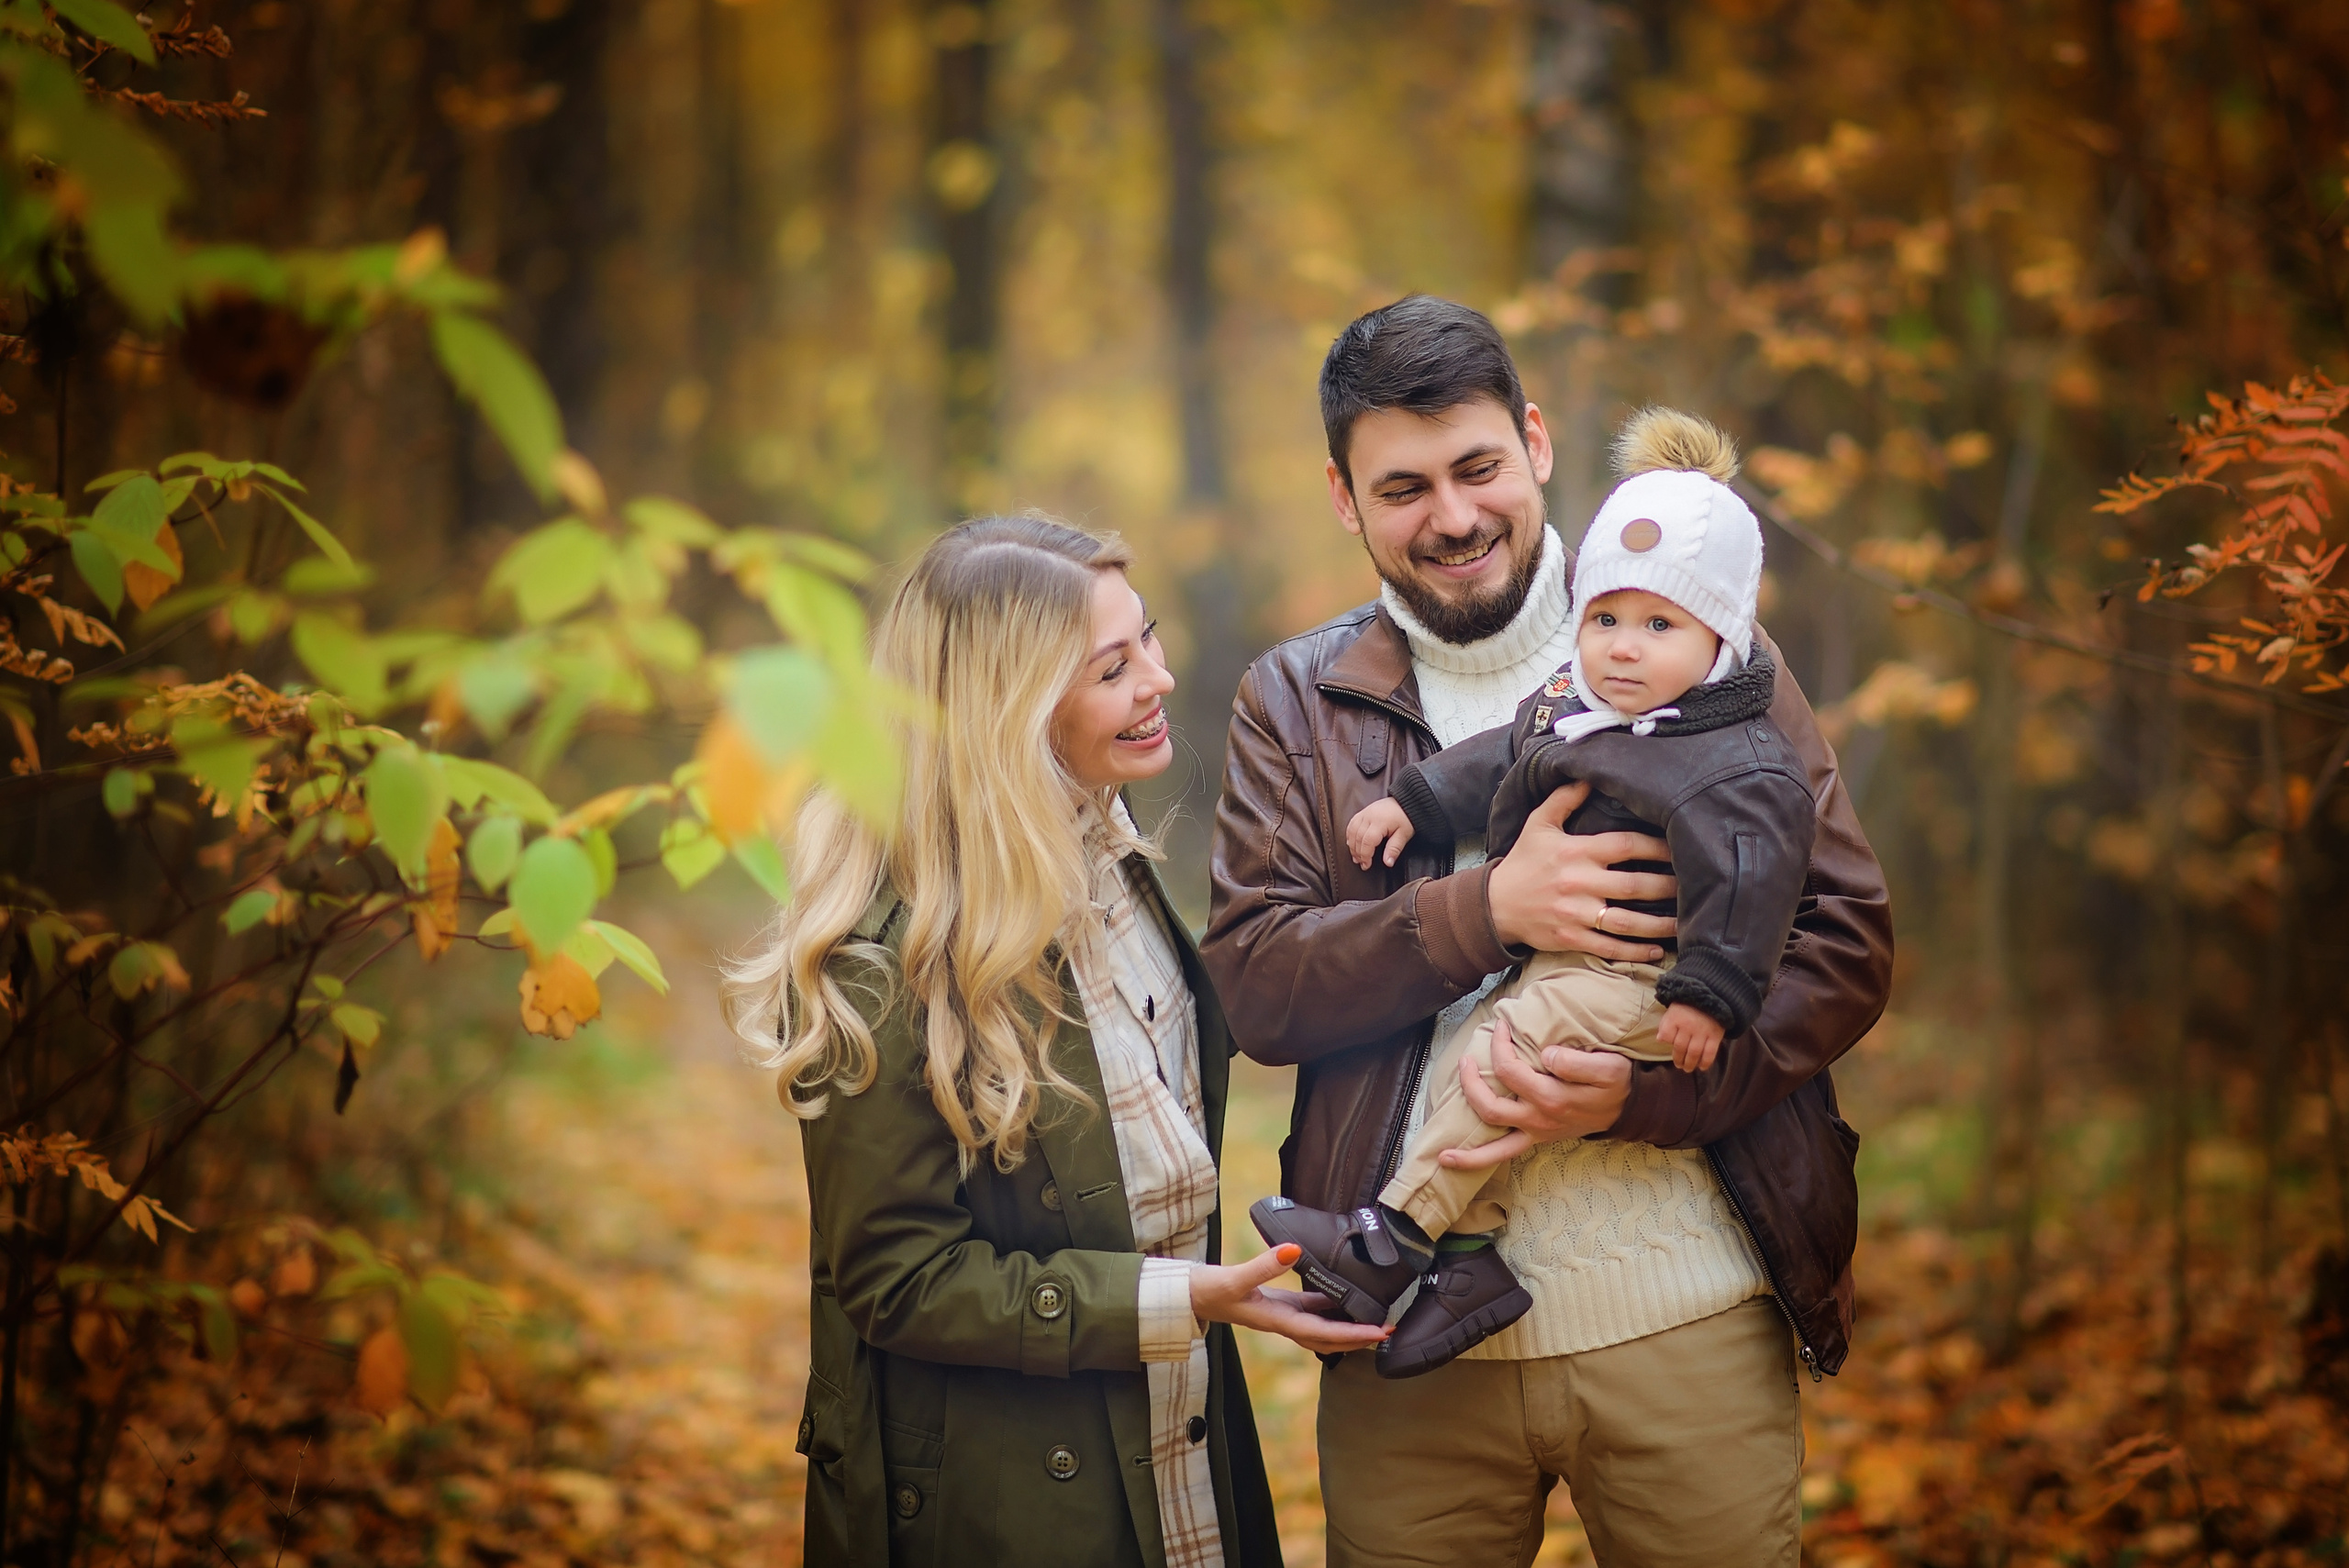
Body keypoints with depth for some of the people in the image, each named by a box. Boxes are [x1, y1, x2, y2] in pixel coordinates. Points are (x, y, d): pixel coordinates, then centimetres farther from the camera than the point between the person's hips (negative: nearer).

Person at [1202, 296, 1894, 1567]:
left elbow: (1849, 940, 0)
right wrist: (1490, 911, -18)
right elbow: (1253, 981, -3)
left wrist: (1642, 1093, -15)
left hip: (1686, 1316, 0)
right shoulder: (1294, 702, 8)